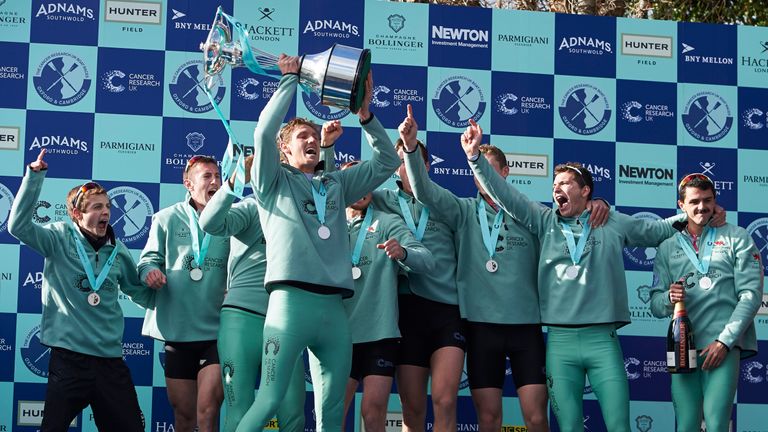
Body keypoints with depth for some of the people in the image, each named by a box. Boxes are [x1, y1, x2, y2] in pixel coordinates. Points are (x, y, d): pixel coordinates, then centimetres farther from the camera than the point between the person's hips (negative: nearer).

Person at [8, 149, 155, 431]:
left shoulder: (117, 250, 9)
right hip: (69, 355, -4)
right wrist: (35, 176, -23)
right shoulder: (60, 237, -2)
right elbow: (18, 226, -17)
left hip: (110, 359, 4)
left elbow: (141, 293, 19)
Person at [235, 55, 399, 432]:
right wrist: (291, 80, 3)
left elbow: (387, 162, 23)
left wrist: (364, 114, 12)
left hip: (335, 308, 5)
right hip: (291, 300, -5)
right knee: (269, 401, -12)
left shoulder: (336, 184, 23)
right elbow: (264, 132, -4)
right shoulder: (274, 182, 11)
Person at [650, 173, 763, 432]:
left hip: (724, 345, -3)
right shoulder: (667, 248, 17)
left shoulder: (736, 238, 8)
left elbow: (751, 294, 0)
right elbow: (655, 305, 13)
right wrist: (669, 298, -11)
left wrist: (724, 341, -9)